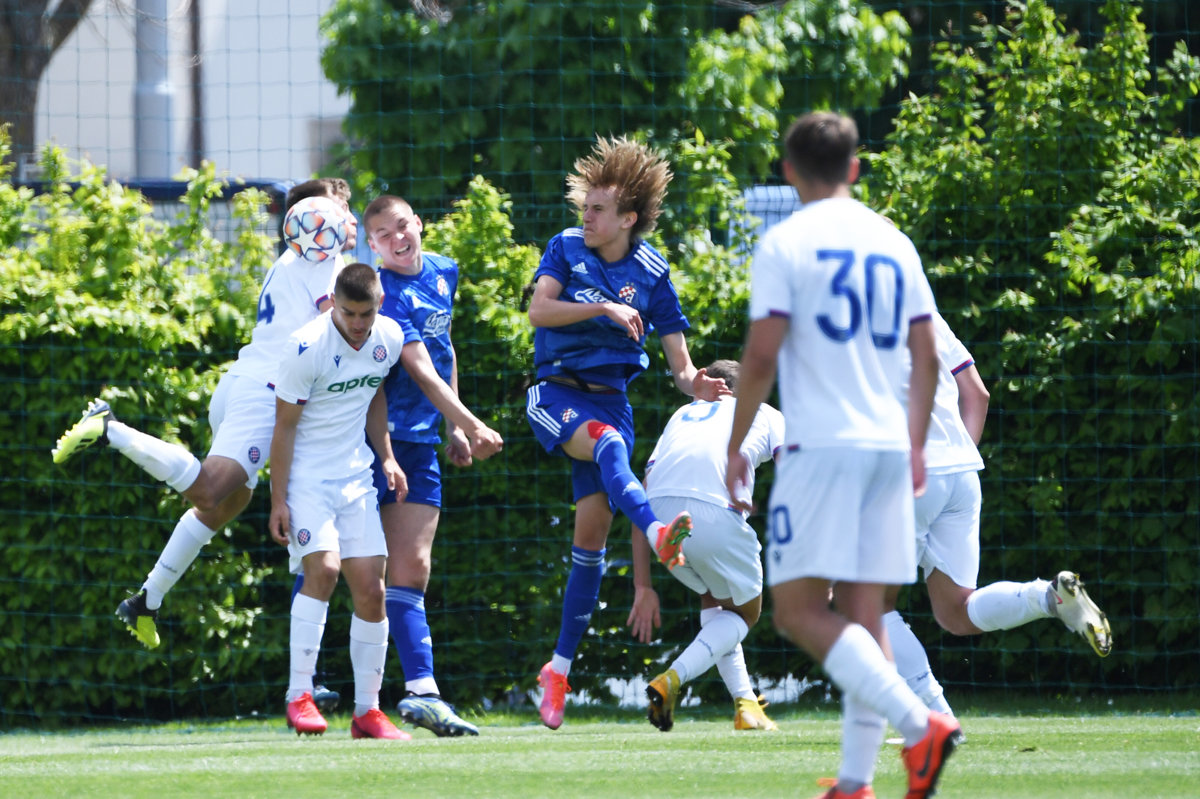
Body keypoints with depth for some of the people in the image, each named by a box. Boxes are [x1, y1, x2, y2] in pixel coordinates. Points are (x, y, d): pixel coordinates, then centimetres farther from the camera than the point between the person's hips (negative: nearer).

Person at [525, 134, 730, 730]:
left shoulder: (651, 273, 2)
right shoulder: (568, 249, 0)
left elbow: (679, 361, 2)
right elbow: (539, 309, -16)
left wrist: (694, 385, -21)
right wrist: (604, 308, -27)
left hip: (611, 399, 2)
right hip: (556, 393, -2)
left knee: (593, 530, -5)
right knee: (607, 442, -35)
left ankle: (560, 667, 3)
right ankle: (655, 531, -63)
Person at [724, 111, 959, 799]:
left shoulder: (785, 244, -3)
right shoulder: (895, 244, 13)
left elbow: (762, 356, -9)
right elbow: (927, 358, 13)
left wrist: (736, 447, 1)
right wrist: (917, 447, 24)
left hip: (820, 446, -6)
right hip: (888, 446, 6)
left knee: (799, 610, -8)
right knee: (863, 618, 8)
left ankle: (921, 723, -24)